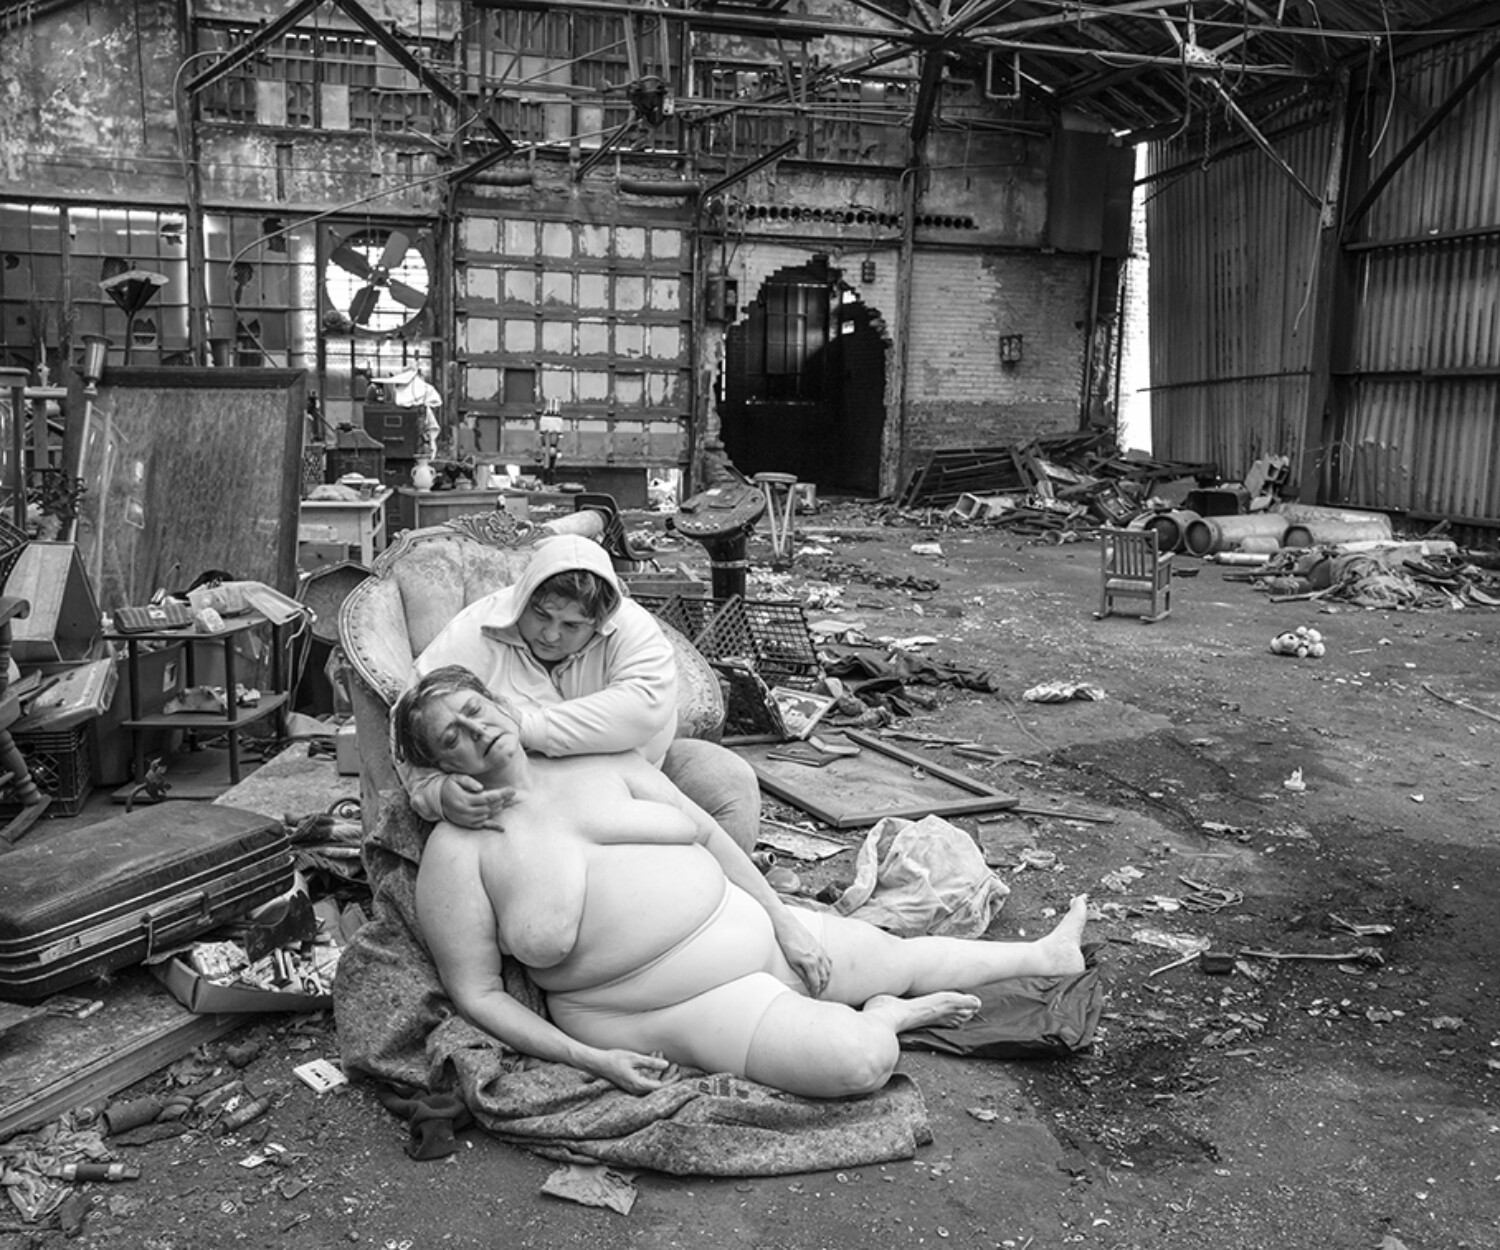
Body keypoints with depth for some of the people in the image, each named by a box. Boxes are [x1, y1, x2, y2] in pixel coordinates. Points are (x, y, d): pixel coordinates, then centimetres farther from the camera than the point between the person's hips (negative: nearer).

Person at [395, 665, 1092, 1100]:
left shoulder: (599, 761, 4)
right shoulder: (458, 850, -9)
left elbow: (706, 832, 8)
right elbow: (477, 995, -8)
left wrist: (785, 920, 3)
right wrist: (589, 1059, -17)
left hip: (745, 923, 5)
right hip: (677, 1008, -5)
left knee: (899, 954, 17)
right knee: (860, 1062, -22)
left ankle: (1045, 956, 41)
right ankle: (889, 1015, 12)